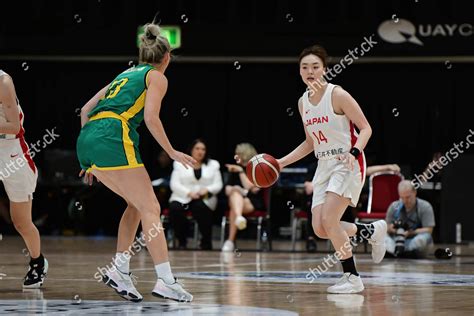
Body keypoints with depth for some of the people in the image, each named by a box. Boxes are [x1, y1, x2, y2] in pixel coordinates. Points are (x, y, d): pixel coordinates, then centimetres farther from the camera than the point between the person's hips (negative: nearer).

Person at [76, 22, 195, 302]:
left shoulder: (126, 74, 30)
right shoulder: (157, 77, 10)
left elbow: (86, 110, 26)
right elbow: (151, 117, -6)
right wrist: (172, 152, 2)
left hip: (87, 141, 8)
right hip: (112, 138, -8)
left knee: (137, 203, 20)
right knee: (151, 208, -6)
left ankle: (120, 270, 13)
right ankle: (166, 281, -16)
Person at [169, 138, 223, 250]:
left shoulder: (213, 165, 17)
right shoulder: (180, 164, 12)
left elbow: (218, 185, 8)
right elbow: (174, 184, 1)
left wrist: (207, 190, -14)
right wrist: (189, 193, -16)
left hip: (204, 199, 0)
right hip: (182, 198, 0)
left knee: (201, 207, -36)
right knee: (175, 208, -34)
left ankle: (206, 243, -21)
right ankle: (181, 242, -18)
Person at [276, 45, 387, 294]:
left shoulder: (337, 95, -12)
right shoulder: (303, 102, 9)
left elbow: (365, 128, -10)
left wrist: (354, 152, -28)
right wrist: (282, 162, 12)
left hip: (347, 164, -7)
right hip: (324, 166, 7)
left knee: (329, 219, -20)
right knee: (320, 229, -2)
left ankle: (352, 278, -5)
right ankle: (372, 230, 24)